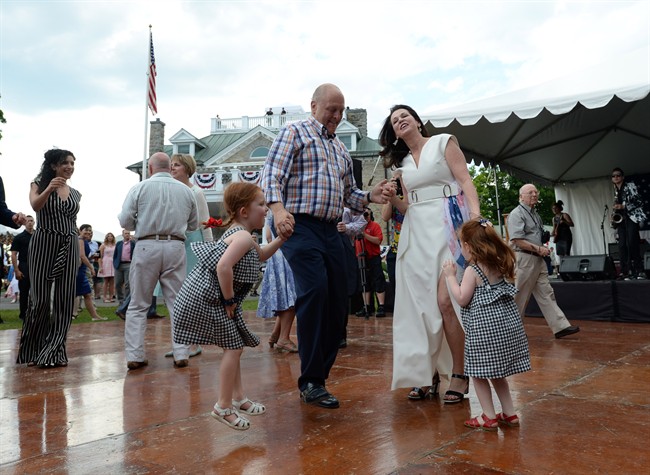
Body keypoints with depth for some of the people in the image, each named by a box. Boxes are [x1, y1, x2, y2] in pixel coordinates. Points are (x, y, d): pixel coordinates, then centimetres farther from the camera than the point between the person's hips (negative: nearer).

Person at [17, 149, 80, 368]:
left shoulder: (75, 194, 14)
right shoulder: (39, 184, 4)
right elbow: (35, 205, -17)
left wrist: (81, 254, 15)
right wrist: (49, 189, -36)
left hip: (68, 247, 4)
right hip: (43, 244, -3)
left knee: (64, 299, -1)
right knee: (40, 298, -2)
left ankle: (54, 352, 7)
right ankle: (32, 351, 15)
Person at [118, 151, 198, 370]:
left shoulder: (140, 188, 0)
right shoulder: (186, 190, 7)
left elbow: (125, 220, -3)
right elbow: (193, 225, 12)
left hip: (147, 247, -1)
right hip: (176, 248, 2)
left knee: (138, 305, 8)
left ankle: (134, 356, 6)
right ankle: (181, 354, 7)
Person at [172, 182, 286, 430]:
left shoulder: (238, 232, 14)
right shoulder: (243, 236, -18)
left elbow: (261, 255, 31)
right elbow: (223, 267, -33)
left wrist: (282, 238, 19)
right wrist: (230, 301, -21)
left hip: (210, 297, 11)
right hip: (207, 297, -11)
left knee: (233, 347, 18)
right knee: (233, 347, -3)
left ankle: (238, 398, 29)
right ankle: (223, 407, 8)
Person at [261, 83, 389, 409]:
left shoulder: (341, 150, 26)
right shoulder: (294, 133, 5)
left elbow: (349, 194, 27)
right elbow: (272, 175, -7)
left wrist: (370, 197, 5)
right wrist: (278, 208, -26)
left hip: (330, 231, 8)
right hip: (300, 226, -7)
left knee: (337, 303, 3)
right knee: (314, 290, -23)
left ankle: (318, 375, 17)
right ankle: (311, 381, -13)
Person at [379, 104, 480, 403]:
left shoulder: (443, 143, 8)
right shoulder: (401, 164, 20)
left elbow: (466, 182, -2)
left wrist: (476, 216, -18)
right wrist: (392, 198, -2)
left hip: (446, 227, -5)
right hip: (415, 234, 5)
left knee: (445, 301, -15)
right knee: (419, 304, 0)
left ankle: (459, 374, -2)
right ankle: (428, 373, 11)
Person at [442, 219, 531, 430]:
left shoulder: (472, 270, -12)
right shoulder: (500, 265, 10)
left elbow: (462, 299, -14)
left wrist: (450, 276, -7)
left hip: (485, 327, -8)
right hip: (507, 322, 8)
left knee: (479, 373, 5)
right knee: (496, 372, 20)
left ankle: (489, 417, 8)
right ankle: (509, 413, 25)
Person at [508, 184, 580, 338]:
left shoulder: (536, 215, 18)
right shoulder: (517, 214, -10)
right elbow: (517, 240, -19)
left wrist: (544, 248, 12)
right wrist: (538, 249, -15)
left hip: (538, 259, 9)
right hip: (524, 259, -9)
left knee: (546, 294, 5)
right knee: (519, 298, 0)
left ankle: (560, 326, 5)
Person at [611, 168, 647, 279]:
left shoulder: (630, 186, 3)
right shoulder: (615, 191, 20)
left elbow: (639, 201, -5)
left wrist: (624, 206, -16)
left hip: (632, 216, -6)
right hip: (621, 218, 6)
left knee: (631, 243, -19)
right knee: (622, 245, -4)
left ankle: (639, 271, -15)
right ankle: (625, 272, -4)